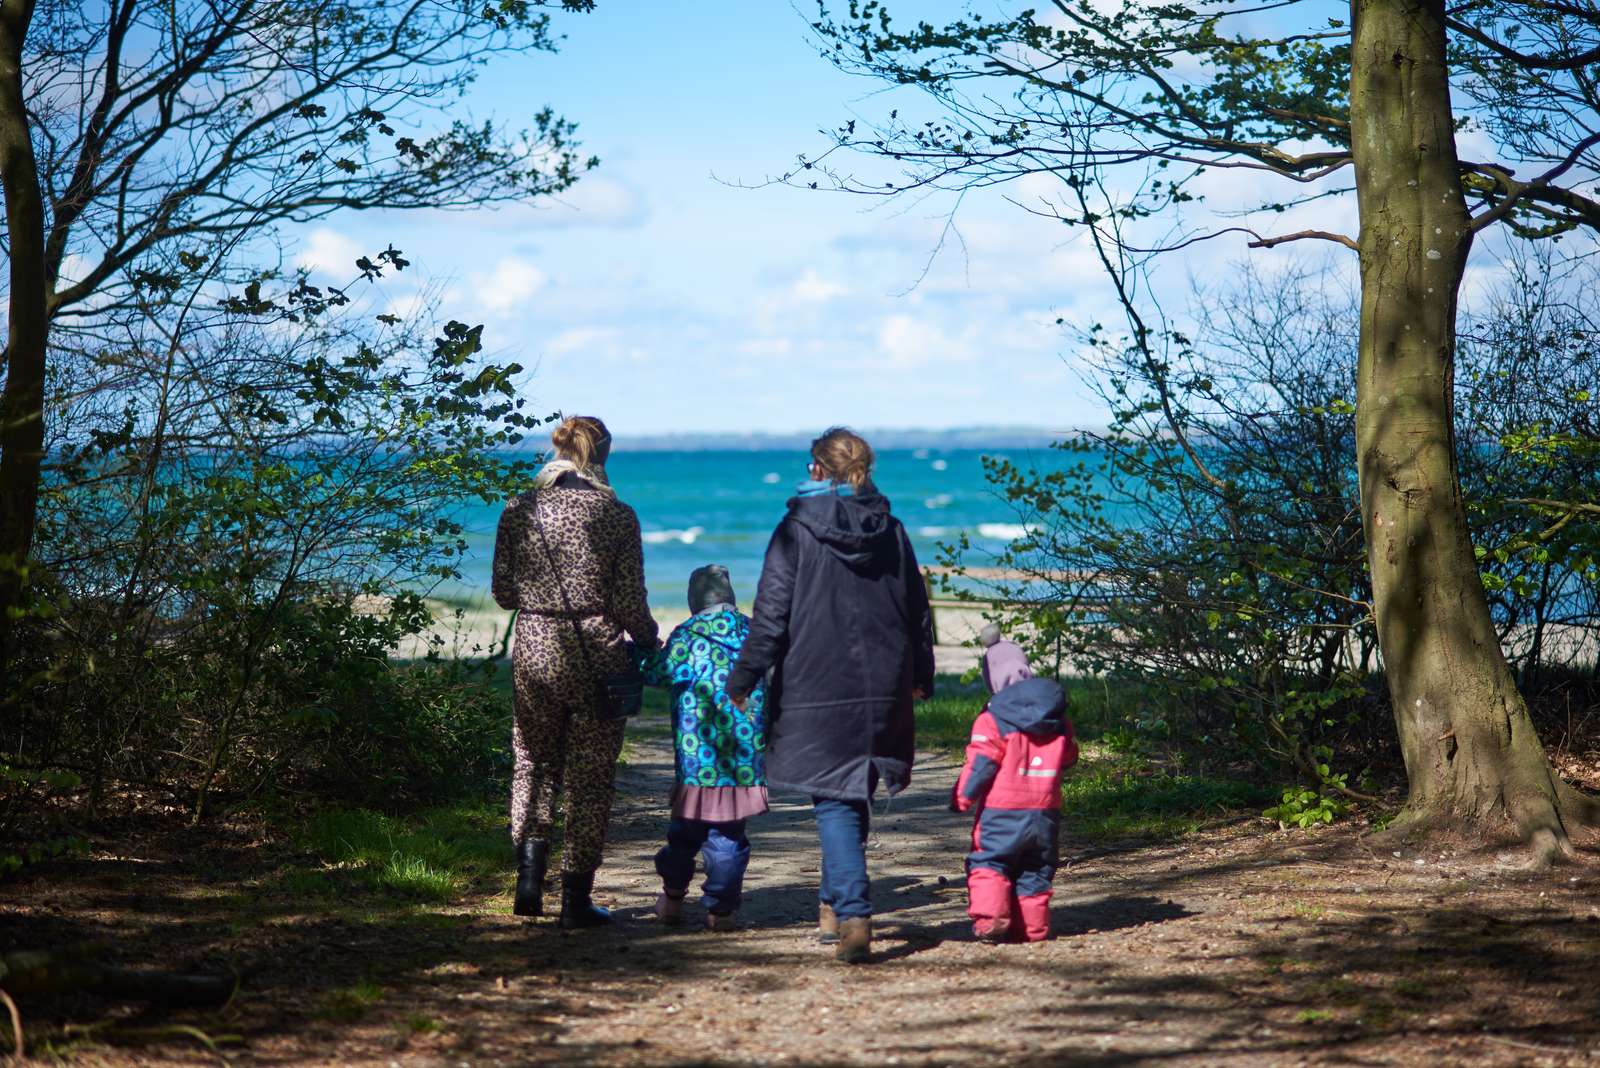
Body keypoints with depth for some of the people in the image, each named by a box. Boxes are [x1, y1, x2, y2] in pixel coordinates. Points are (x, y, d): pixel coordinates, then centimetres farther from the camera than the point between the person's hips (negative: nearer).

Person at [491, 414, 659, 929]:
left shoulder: (519, 511, -1)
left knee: (534, 765, 19)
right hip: (596, 654, -2)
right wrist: (648, 639, 13)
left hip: (534, 652, 2)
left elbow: (504, 592, 3)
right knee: (589, 777, 7)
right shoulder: (617, 516, -8)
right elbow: (629, 603, -7)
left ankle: (529, 876, 4)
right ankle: (576, 898, 10)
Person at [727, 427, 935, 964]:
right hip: (882, 691, 4)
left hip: (817, 692, -4)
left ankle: (854, 917, -15)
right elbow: (918, 612, 13)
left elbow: (771, 613, -9)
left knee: (834, 803, -2)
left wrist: (744, 678, -1)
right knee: (853, 796, 17)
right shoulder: (892, 531, 6)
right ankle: (834, 905, 28)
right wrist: (921, 675, 27)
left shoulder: (797, 531, -6)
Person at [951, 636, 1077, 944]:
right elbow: (1068, 758, 18)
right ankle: (1033, 927, 9)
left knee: (987, 862, 4)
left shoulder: (992, 719, -10)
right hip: (1045, 811, 5)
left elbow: (980, 764, -12)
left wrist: (962, 797, -2)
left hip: (1002, 812, -5)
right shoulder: (1058, 717, 8)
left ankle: (991, 916, -14)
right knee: (1035, 871, 13)